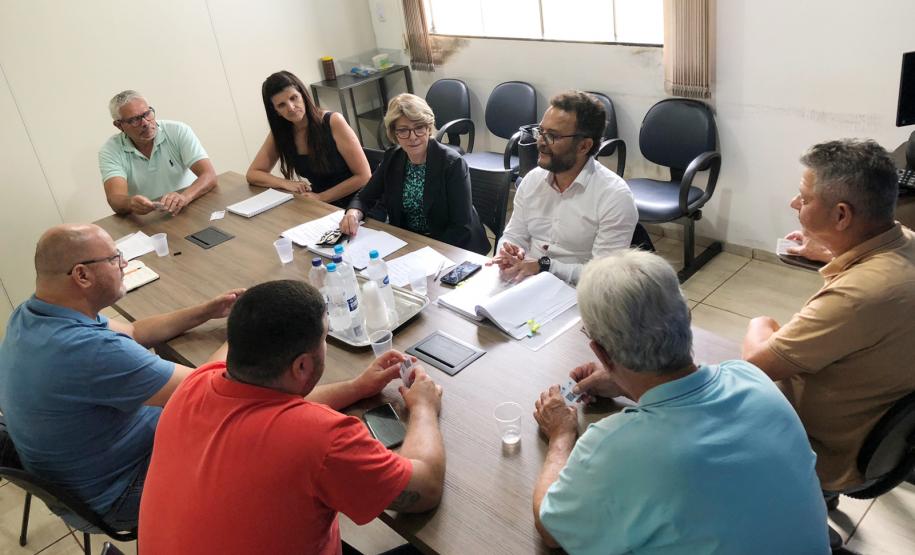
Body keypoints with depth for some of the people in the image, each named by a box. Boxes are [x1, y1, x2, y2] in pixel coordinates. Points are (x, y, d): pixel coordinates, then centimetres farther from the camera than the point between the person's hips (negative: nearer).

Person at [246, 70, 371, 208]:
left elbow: (363, 176, -14)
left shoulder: (333, 122, -14)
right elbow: (252, 174, 6)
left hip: (353, 205, -2)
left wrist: (321, 197, -17)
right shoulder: (279, 133, 0)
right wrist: (287, 183, -13)